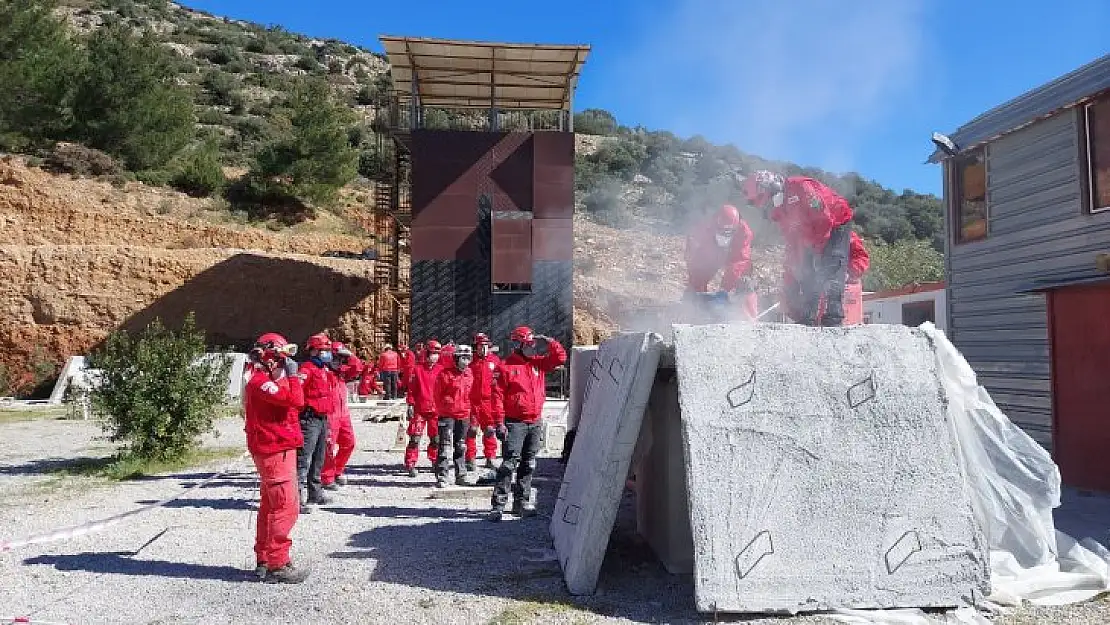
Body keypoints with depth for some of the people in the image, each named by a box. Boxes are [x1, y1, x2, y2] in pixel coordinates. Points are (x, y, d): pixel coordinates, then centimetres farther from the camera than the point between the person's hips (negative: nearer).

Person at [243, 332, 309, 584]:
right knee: (285, 508, -7)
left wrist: (292, 380, 3)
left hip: (273, 451, 11)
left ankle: (264, 561, 27)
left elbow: (294, 403, 15)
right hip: (275, 452, -11)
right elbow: (296, 401, -28)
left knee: (270, 507, 17)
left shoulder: (266, 380, 16)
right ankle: (277, 565, -2)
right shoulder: (261, 382, -18)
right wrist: (292, 375, -16)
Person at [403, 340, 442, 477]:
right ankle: (410, 464, 3)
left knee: (436, 438, 11)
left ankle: (435, 462, 25)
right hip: (419, 409, -2)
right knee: (415, 438, -4)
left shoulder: (440, 370, 5)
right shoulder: (417, 369, 0)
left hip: (436, 409, 2)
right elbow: (411, 389, 1)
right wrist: (411, 405, -3)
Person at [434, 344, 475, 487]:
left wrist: (470, 412, 13)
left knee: (460, 447, 14)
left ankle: (461, 476, 23)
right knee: (446, 447, -9)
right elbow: (438, 394, -7)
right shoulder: (445, 372, -9)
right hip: (447, 415, -5)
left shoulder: (469, 374, 9)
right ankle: (442, 477, -4)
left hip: (464, 416, 6)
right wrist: (441, 411, -6)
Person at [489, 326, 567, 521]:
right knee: (509, 464, -10)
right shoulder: (506, 367, -8)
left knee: (528, 465, 12)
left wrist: (548, 342, 0)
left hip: (535, 423, 6)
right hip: (515, 423, -6)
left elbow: (560, 357, 15)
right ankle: (498, 505, -6)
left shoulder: (539, 363, 10)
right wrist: (499, 423, -15)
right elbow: (498, 396, -11)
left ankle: (522, 502, 21)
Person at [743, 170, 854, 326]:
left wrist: (816, 249, -22)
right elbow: (792, 242, 7)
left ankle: (833, 319, -24)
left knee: (831, 269, -22)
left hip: (837, 225, -8)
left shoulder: (800, 187, -26)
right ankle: (805, 321, 6)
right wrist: (789, 273, 2)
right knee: (806, 276, 1)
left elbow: (824, 219, -28)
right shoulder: (779, 211, 2)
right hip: (813, 239, 8)